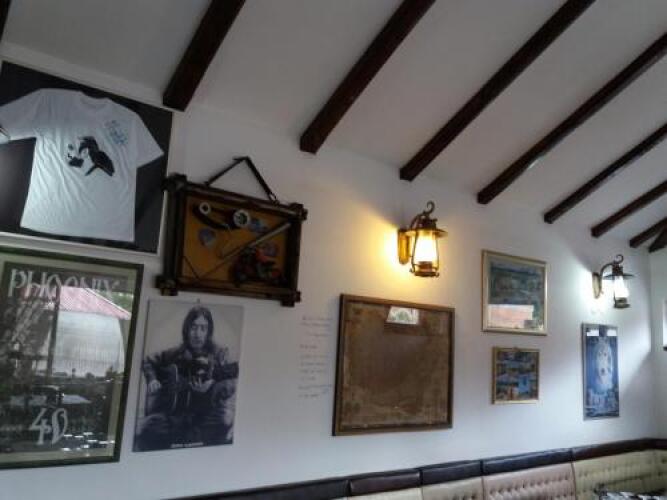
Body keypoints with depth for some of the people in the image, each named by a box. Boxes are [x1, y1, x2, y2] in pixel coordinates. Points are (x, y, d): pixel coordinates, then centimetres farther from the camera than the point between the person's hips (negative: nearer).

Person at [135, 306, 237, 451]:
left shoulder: (220, 354, 3)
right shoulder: (175, 354, 11)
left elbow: (230, 385, -8)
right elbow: (148, 361, 28)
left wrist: (212, 386, -28)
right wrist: (152, 380, 9)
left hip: (208, 410, -3)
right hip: (176, 411, 3)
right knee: (146, 431, -23)